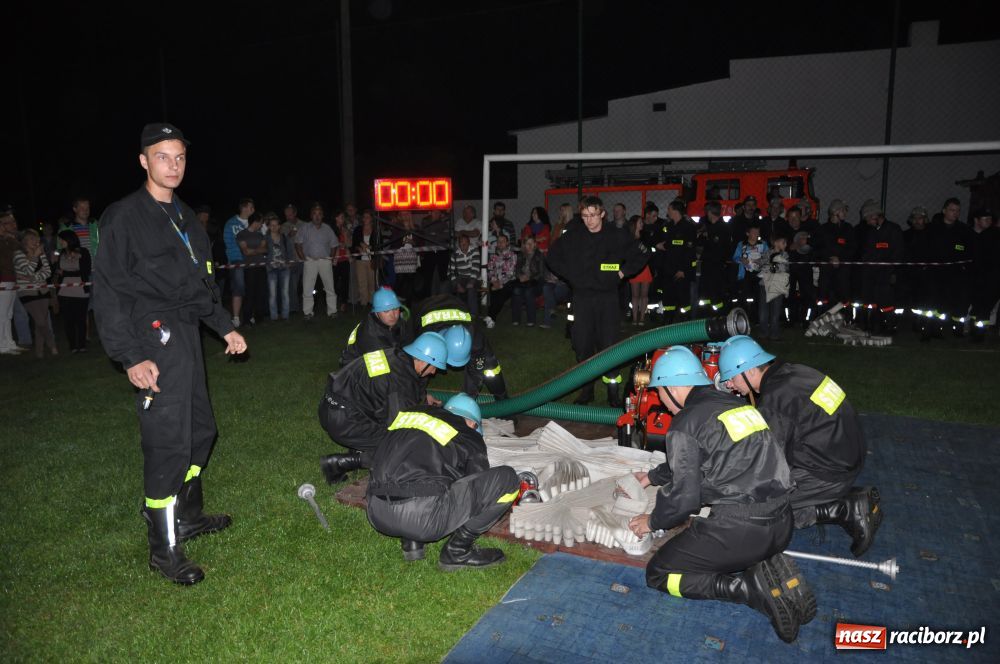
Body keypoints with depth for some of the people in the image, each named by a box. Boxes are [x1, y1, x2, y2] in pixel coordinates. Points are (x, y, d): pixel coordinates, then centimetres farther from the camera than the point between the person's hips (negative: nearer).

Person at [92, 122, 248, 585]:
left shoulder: (184, 217, 17)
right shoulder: (124, 217, -8)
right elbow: (108, 293, -12)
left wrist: (224, 327, 18)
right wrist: (130, 357, -18)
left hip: (186, 334, 9)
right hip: (155, 340, -8)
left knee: (200, 430, 15)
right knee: (168, 442, -8)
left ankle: (189, 515, 33)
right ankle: (164, 548, 4)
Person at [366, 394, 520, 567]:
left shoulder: (407, 415, 23)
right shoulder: (468, 437, 10)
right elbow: (481, 488, 20)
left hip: (376, 515, 6)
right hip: (422, 518, -6)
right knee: (506, 478, 3)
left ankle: (410, 542, 19)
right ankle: (456, 551, 8)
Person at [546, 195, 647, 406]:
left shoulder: (617, 235, -1)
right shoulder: (573, 235, 1)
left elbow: (640, 257, 11)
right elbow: (552, 258, 13)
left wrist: (621, 272, 1)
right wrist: (569, 275, 5)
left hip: (607, 296, -1)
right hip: (581, 296, 1)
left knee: (608, 343, -2)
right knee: (582, 344, 3)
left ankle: (613, 389, 9)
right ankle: (587, 388, 17)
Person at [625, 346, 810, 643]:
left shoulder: (686, 422, -9)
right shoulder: (735, 403, 14)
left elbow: (684, 496, -12)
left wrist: (652, 522, 8)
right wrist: (651, 477, 39)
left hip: (740, 531, -8)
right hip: (782, 526, 8)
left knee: (658, 574, 8)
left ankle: (750, 586, -8)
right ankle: (769, 568, 8)